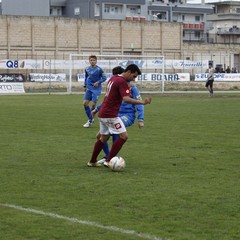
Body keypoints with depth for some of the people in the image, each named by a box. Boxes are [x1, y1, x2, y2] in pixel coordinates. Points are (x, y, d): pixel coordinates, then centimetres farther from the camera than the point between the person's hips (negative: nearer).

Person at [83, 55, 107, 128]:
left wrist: (98, 82, -19)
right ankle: (90, 119, 8)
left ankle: (90, 120, 12)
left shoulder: (99, 69, -9)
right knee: (85, 103, -5)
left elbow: (104, 78, -6)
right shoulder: (87, 69, 6)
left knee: (94, 104, -8)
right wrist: (85, 86, 14)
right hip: (89, 88, 5)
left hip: (96, 88, -5)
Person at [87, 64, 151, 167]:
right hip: (111, 115, -10)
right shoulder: (122, 82, -16)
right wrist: (142, 102, -27)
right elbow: (126, 99, -28)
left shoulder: (113, 78, 13)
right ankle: (109, 161, -10)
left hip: (103, 114, 10)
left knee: (104, 137, 20)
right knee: (124, 136, -8)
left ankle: (92, 161, 27)